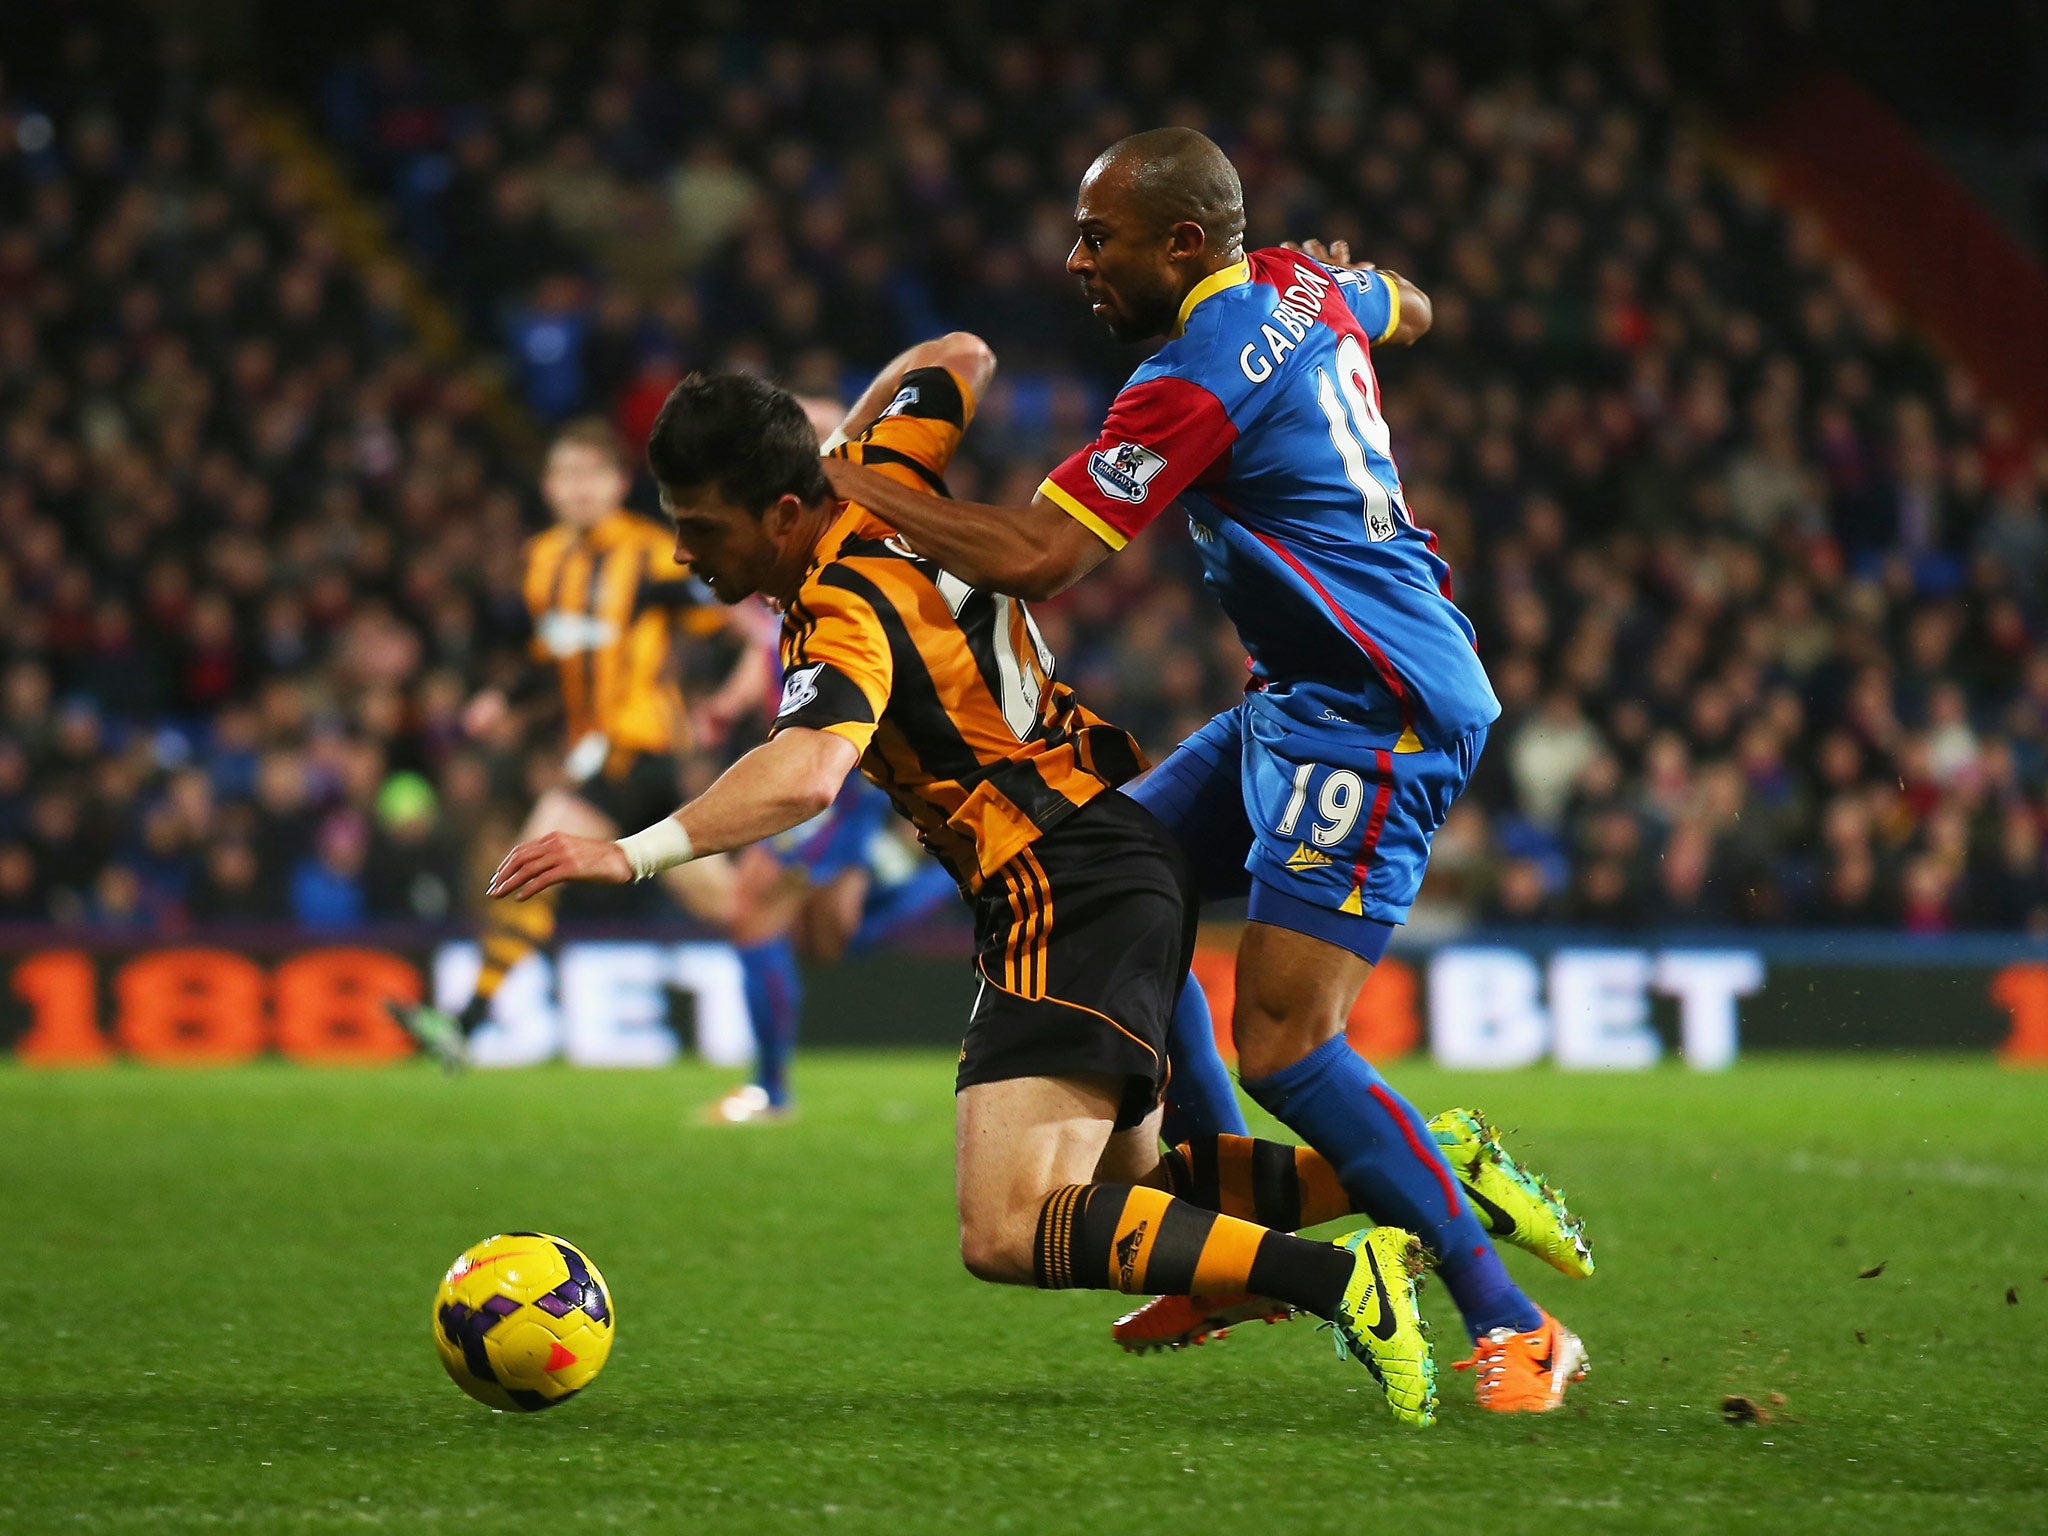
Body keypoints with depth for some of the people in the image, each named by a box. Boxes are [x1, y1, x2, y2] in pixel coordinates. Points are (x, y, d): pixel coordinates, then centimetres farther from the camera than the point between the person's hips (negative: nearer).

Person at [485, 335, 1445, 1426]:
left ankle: (1344, 1280, -28)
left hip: (1071, 898, -10)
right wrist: (838, 444, 31)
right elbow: (959, 361, 27)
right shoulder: (882, 489, 7)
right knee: (1117, 1192, 19)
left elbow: (805, 774, -38)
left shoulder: (845, 612, -17)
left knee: (1008, 1235, -20)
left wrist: (636, 853, -42)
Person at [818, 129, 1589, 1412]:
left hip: (1378, 723, -11)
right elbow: (1409, 311, 31)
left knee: (1285, 1048, -16)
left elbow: (1036, 557, -22)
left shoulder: (1197, 379, -20)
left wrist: (849, 487, -13)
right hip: (1305, 702, 11)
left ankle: (1512, 1328, -9)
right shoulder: (1300, 286, 7)